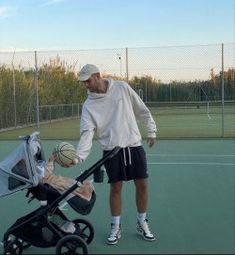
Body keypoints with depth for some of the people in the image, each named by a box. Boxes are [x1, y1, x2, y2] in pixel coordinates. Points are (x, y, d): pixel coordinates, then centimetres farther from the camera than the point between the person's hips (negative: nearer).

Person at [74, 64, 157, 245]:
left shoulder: (122, 87, -1)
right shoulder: (88, 105, -1)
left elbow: (142, 110, 7)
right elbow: (87, 133, -11)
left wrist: (151, 130, 8)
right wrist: (79, 156, -25)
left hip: (134, 145, 1)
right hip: (111, 150, 0)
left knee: (142, 184, 4)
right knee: (116, 187, 1)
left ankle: (142, 223, 23)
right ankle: (116, 227, 19)